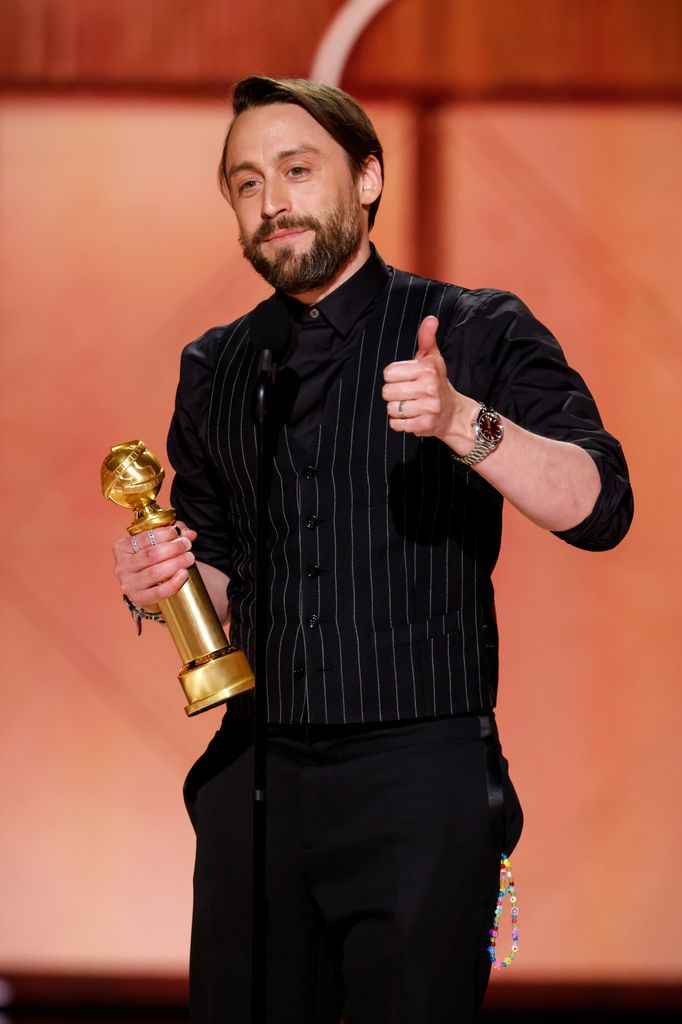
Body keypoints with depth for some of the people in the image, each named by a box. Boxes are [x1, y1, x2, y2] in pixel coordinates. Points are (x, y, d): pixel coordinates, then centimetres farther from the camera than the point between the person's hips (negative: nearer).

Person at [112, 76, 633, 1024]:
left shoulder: (478, 333, 1)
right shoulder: (214, 369, 14)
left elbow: (597, 509, -10)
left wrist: (464, 424, -25)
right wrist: (165, 586, -1)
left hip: (422, 769, -4)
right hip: (257, 769, 4)